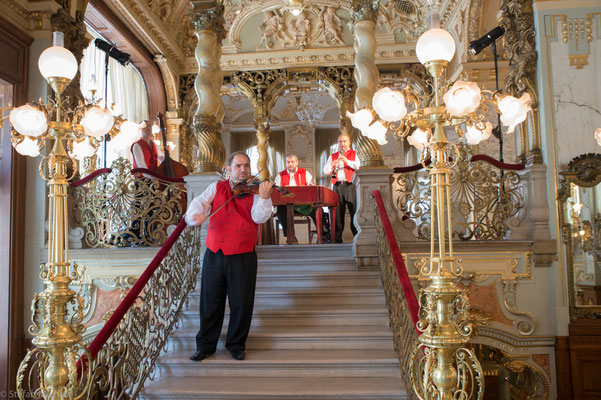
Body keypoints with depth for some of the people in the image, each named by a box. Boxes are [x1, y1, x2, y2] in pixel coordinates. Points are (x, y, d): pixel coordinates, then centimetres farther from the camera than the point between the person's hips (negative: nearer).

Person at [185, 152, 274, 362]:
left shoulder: (256, 191, 1)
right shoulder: (216, 188, 8)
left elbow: (260, 217, -12)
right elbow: (200, 202, -7)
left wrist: (264, 197, -30)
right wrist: (195, 214, -29)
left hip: (243, 257, -2)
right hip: (214, 255, 2)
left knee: (242, 303, 4)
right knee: (210, 303, 11)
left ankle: (236, 344, 25)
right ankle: (205, 345, 27)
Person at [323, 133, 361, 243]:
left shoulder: (353, 154, 13)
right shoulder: (333, 156, 21)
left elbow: (358, 166, -4)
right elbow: (325, 171, 13)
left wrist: (347, 161, -17)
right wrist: (332, 166, -8)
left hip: (349, 185, -2)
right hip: (337, 186, 2)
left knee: (354, 210, -8)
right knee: (338, 211, 1)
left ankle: (357, 235, -5)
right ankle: (338, 236, 5)